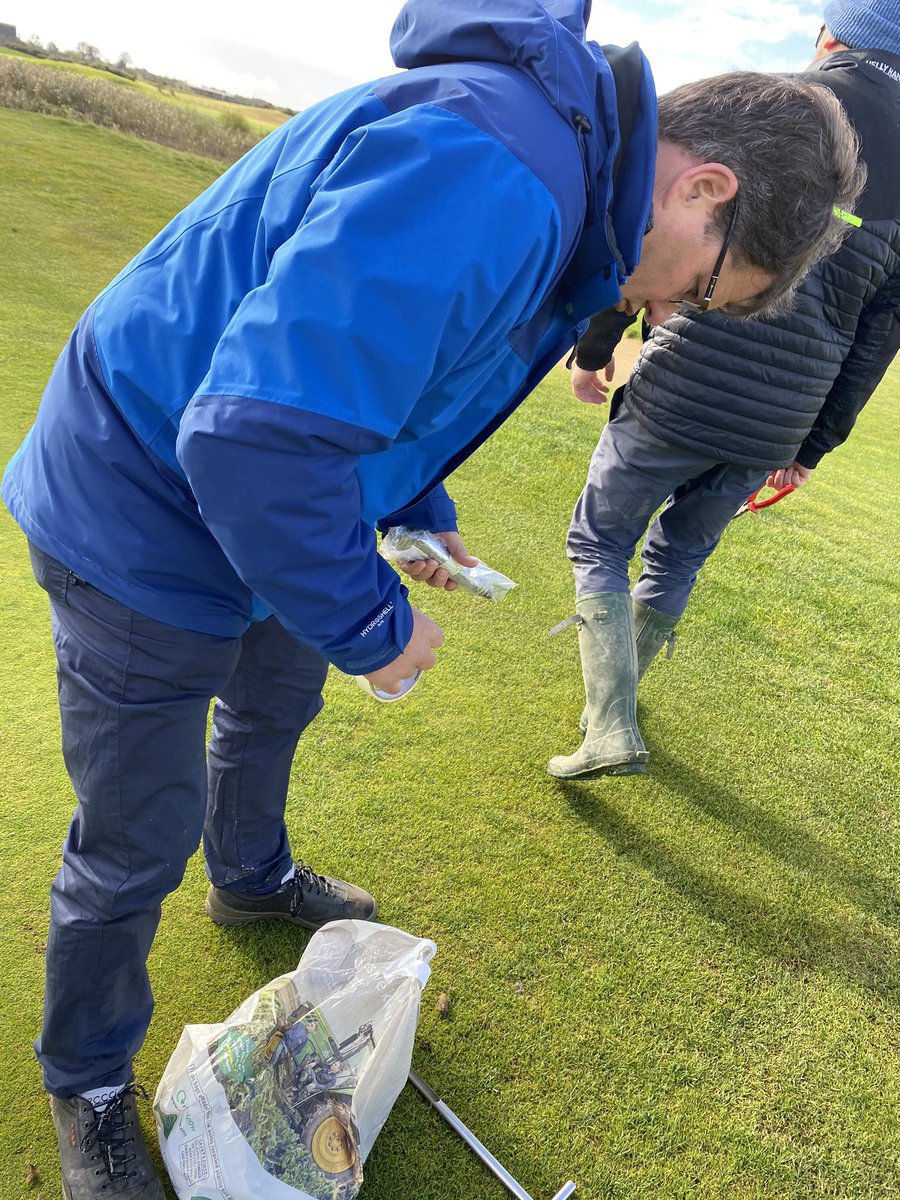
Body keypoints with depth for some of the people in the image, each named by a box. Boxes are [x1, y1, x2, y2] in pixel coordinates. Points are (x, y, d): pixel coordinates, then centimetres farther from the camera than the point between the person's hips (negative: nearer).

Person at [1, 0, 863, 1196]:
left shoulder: (553, 161, 5)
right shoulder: (491, 183, -31)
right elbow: (261, 437, -36)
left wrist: (420, 512, 12)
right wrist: (372, 627, -21)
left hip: (251, 500, 9)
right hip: (146, 526, -9)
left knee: (276, 703, 28)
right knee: (139, 839, 6)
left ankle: (253, 877, 60)